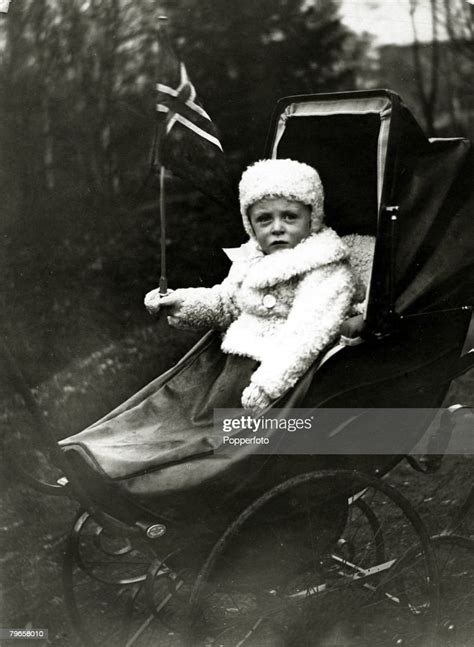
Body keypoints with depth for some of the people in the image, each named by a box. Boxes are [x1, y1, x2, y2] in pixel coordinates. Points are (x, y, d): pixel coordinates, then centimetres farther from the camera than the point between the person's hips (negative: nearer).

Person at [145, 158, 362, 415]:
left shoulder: (327, 272, -14)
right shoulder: (250, 260, 11)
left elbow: (304, 336, -25)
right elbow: (226, 302, 25)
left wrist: (266, 386, -35)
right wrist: (182, 302, 6)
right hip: (237, 362, 8)